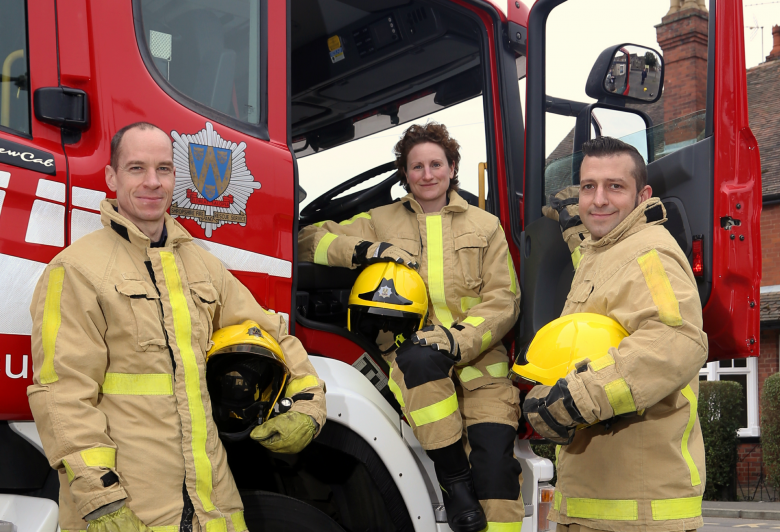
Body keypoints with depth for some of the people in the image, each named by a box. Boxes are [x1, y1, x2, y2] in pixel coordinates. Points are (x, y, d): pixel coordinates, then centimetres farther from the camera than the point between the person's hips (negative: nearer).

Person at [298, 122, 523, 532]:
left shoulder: (485, 226, 17)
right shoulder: (381, 221, 18)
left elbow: (502, 299, 7)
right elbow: (310, 240, 13)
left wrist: (459, 338, -12)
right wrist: (364, 249, -6)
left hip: (476, 355, 0)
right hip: (411, 352, 0)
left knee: (495, 457, -24)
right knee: (421, 357, -38)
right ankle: (453, 476, -23)